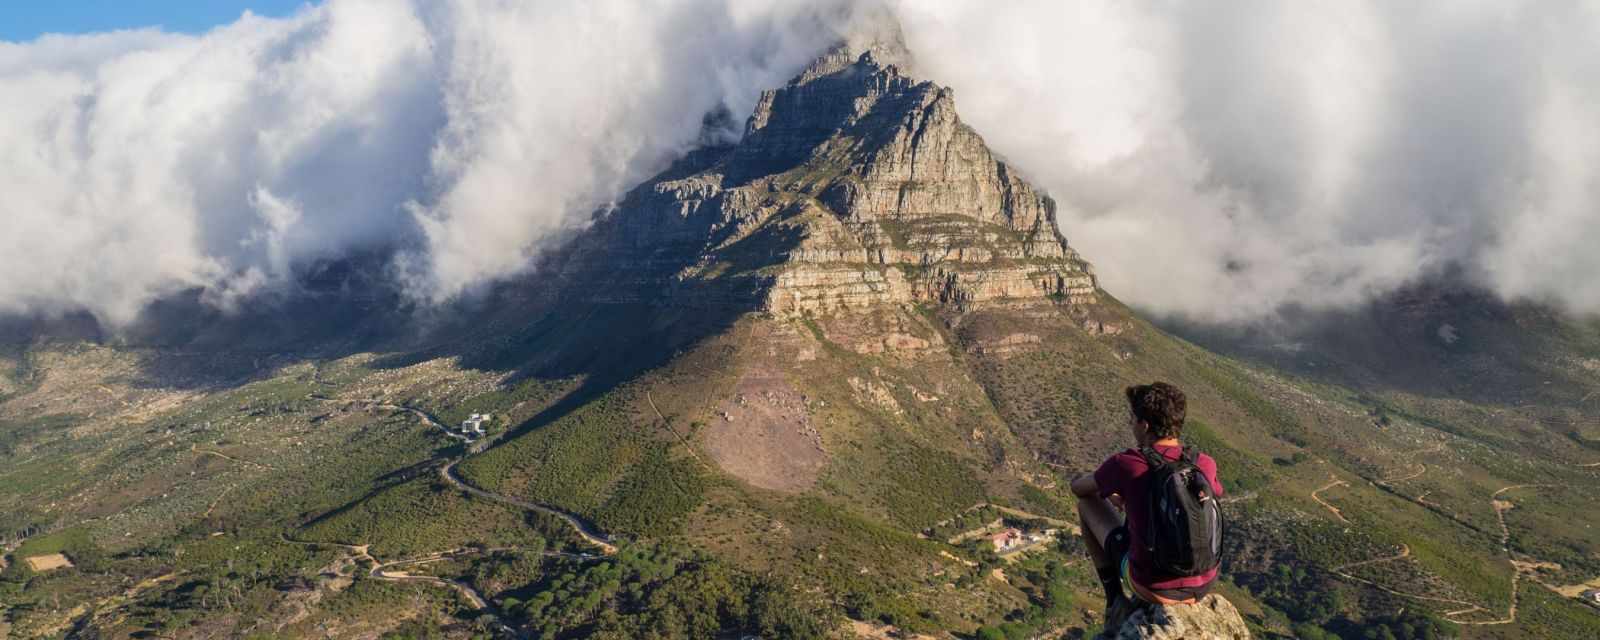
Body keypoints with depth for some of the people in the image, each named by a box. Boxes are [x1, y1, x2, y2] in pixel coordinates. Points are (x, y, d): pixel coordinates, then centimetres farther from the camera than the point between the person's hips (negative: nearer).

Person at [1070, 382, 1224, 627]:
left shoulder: (1125, 464, -16)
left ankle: (1115, 602, 20)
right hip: (1202, 584, 4)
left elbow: (1077, 488, 4)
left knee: (1087, 503, 16)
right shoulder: (1205, 464, -5)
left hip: (1154, 588, -3)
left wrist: (1107, 493, 28)